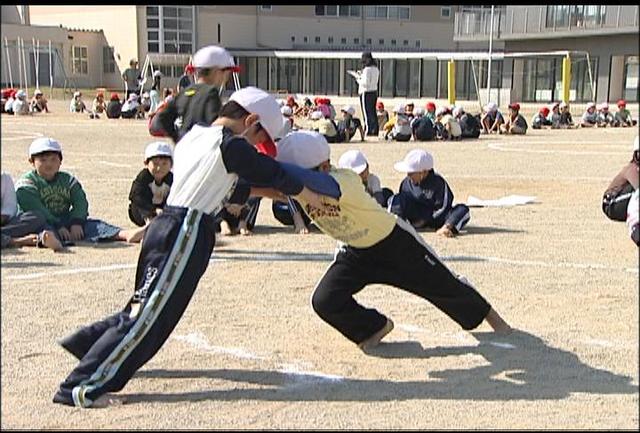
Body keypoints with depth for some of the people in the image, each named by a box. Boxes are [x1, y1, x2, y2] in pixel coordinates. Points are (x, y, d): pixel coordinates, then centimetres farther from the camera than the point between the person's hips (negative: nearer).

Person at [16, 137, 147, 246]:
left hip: (65, 220, 4)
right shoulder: (26, 182, 0)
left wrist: (76, 222, -17)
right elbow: (35, 209, -14)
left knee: (90, 223, -18)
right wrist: (58, 226, -25)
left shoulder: (68, 180, 17)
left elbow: (80, 202, 3)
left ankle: (125, 234, -40)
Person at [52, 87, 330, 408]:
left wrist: (270, 191, 31)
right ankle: (82, 387, -6)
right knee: (149, 314, -7)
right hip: (186, 234, -9)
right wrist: (312, 198, 15)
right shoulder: (231, 145, -7)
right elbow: (273, 174, 1)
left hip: (166, 225, 9)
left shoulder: (192, 137, 19)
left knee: (146, 308, 21)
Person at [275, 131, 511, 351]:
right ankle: (375, 327, 13)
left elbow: (322, 185, -59)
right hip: (353, 252, 5)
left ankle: (488, 313, 38)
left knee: (442, 284, 8)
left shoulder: (345, 180, -38)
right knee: (324, 302, -14)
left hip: (395, 242, -5)